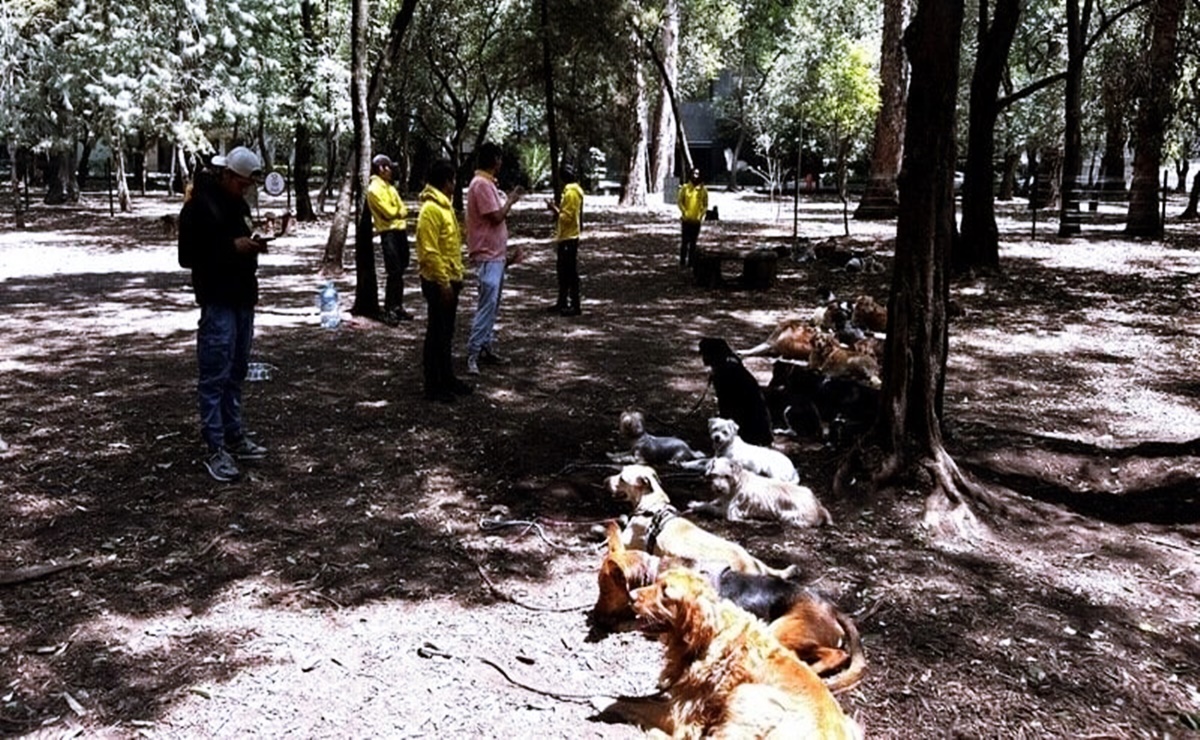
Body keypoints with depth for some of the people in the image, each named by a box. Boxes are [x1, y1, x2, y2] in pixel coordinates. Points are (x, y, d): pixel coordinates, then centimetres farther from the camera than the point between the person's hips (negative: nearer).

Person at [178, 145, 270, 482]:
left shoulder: (238, 203, 13)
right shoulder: (199, 206, -12)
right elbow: (188, 255, -15)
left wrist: (253, 245, 3)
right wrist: (232, 246, -20)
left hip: (243, 297, 9)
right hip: (218, 302, -9)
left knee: (236, 372, 15)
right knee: (215, 375, -6)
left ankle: (234, 435, 25)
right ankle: (216, 449, -3)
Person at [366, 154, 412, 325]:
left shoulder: (389, 187, 17)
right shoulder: (374, 189, -11)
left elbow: (403, 210, 12)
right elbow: (389, 212, -16)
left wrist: (396, 213, -7)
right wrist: (398, 212, 2)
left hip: (400, 230, 9)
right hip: (389, 232, -9)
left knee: (400, 271, 11)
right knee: (394, 272, -12)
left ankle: (398, 307, 19)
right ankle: (388, 311, -9)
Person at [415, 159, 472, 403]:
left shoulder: (444, 206, 13)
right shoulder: (431, 209, -18)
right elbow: (430, 251, -23)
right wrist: (443, 282, -23)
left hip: (450, 279, 10)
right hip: (439, 282, -10)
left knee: (447, 333, 16)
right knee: (437, 334, -3)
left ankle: (447, 378, 26)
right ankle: (433, 386, 4)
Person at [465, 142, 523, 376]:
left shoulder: (487, 183, 14)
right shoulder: (481, 184, -16)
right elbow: (496, 217, -19)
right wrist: (510, 200, -6)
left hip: (495, 254, 10)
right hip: (488, 255, -10)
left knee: (492, 305, 13)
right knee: (487, 305, -11)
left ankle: (486, 348, 20)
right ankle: (472, 354, -9)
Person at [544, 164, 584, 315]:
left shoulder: (571, 192, -17)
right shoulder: (572, 191, 14)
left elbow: (567, 217, -21)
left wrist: (554, 208, -11)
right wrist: (557, 207, 12)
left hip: (568, 238, -10)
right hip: (566, 237, 10)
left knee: (571, 272, -7)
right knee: (563, 271, 15)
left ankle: (575, 306, -4)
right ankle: (562, 302, 22)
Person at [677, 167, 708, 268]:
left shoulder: (703, 190, 2)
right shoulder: (685, 188, -1)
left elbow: (705, 205, 6)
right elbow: (680, 202, 1)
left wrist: (701, 215, -8)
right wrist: (684, 212, -11)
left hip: (696, 220, 1)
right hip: (686, 219, -1)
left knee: (693, 242, 7)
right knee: (685, 241, -1)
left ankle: (691, 261, 13)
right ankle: (682, 262, 4)